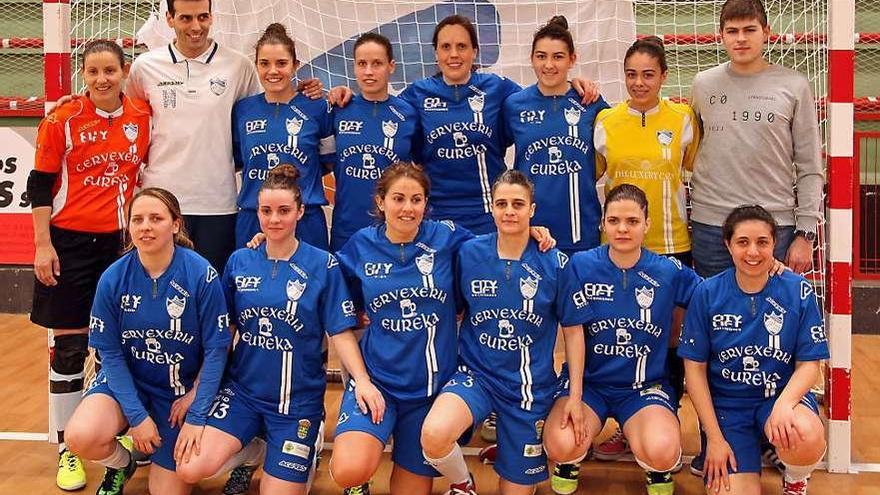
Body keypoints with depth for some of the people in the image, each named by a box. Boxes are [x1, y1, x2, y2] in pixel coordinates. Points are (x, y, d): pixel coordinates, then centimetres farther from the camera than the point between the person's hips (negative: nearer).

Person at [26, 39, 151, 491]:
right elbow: (40, 184, -4)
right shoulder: (62, 121, -7)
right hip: (70, 243, -3)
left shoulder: (144, 117, 2)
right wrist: (43, 244, -9)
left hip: (123, 241, 3)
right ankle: (67, 448, 13)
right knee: (68, 345, 2)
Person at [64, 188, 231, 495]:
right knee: (81, 436, -28)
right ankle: (121, 465, 8)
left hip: (181, 390, -1)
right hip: (126, 379, 1)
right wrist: (136, 416, -15)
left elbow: (216, 349, -15)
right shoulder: (113, 279, -14)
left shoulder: (201, 275, -20)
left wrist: (196, 418, -16)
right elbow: (109, 352, -8)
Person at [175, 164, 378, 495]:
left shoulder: (323, 266, -7)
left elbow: (340, 332, -8)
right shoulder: (239, 262, 2)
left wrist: (362, 380, -24)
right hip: (242, 389, 2)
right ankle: (251, 451, 13)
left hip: (297, 399, -2)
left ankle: (307, 449, 29)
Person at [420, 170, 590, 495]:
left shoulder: (555, 264, -7)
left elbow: (573, 330, 1)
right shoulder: (469, 254, -5)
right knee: (434, 435, -31)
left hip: (529, 384, 0)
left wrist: (575, 396, -1)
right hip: (476, 373, 0)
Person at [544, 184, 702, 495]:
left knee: (662, 454, -28)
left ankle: (657, 470, 11)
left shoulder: (670, 272, -2)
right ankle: (568, 462, 11)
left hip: (645, 385, 0)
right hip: (587, 380, 0)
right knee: (561, 446, -29)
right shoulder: (580, 266, -6)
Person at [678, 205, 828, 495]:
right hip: (726, 404, 0)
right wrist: (714, 438, -6)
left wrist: (784, 403, -25)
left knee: (806, 436, -34)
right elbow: (695, 368, -2)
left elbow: (809, 363, -3)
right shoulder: (707, 294, -6)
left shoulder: (799, 291, -6)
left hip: (782, 394, 0)